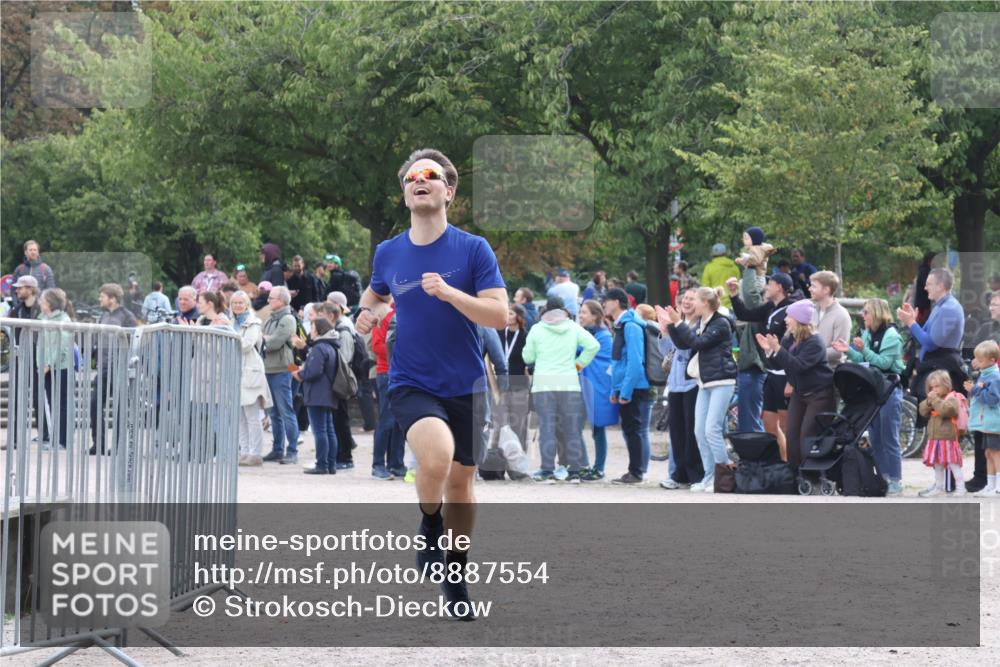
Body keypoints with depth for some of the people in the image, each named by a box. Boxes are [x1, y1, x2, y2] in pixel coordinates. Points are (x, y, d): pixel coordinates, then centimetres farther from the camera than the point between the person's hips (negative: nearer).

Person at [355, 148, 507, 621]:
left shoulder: (474, 249, -5)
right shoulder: (388, 253, 4)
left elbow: (499, 315, -12)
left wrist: (450, 293, -25)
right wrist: (367, 311, 4)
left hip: (465, 385, 0)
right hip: (410, 384, 0)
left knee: (460, 480, 11)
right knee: (436, 455, -29)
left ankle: (456, 569, 32)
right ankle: (430, 527, 0)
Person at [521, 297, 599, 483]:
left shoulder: (537, 329, 3)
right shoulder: (573, 328, 6)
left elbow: (528, 357, 8)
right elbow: (593, 345, -2)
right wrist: (580, 363, 10)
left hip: (544, 383, -1)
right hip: (569, 382, 1)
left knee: (547, 427, -2)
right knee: (572, 428, 5)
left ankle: (548, 471, -7)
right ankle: (574, 471, 4)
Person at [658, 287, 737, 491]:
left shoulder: (721, 324, -10)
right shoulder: (702, 324, 15)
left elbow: (699, 342, -18)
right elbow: (683, 344, 14)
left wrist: (678, 323, -15)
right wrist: (670, 326, 6)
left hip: (722, 382, -9)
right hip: (705, 383, 9)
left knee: (712, 429, -14)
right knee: (700, 431, 4)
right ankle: (709, 477, 8)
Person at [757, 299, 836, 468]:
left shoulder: (814, 343, -21)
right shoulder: (789, 340, 3)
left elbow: (798, 365, -32)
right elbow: (777, 365, 4)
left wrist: (778, 349, -37)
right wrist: (768, 351, -15)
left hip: (820, 395, -8)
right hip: (799, 393, 8)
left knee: (808, 435, -12)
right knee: (792, 435, 2)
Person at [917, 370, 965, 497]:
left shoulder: (951, 399, -11)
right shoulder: (932, 399, 14)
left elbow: (945, 410, -28)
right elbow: (923, 411, 9)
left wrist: (935, 400, -21)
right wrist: (928, 401, -6)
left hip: (948, 438, -8)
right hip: (934, 438, 8)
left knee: (953, 463, -7)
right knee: (937, 463, 15)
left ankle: (960, 487, -4)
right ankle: (939, 486, 26)